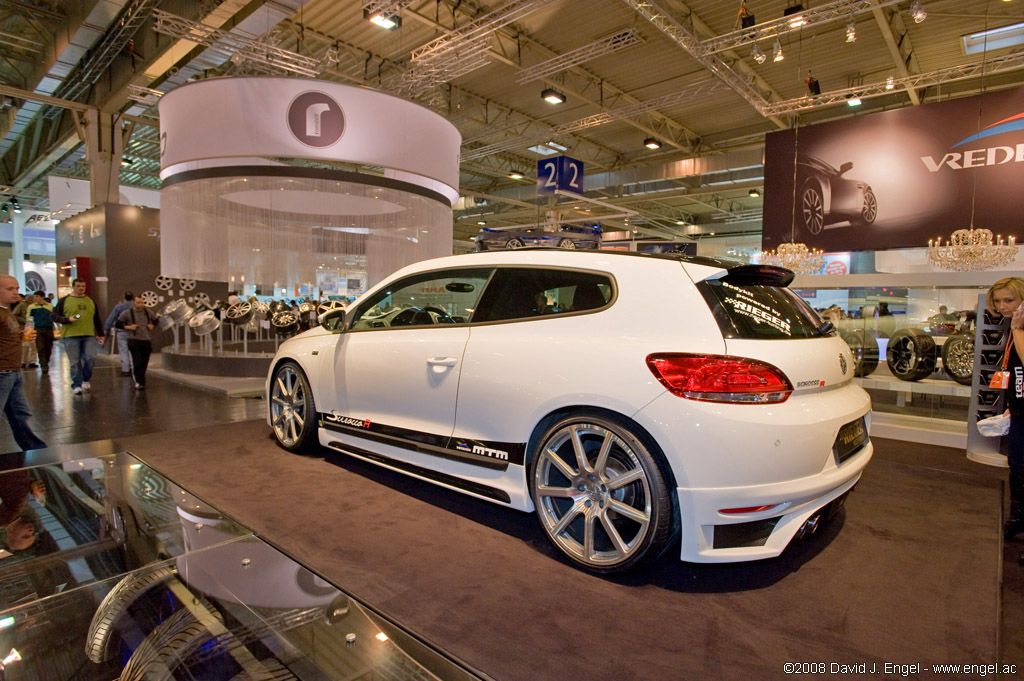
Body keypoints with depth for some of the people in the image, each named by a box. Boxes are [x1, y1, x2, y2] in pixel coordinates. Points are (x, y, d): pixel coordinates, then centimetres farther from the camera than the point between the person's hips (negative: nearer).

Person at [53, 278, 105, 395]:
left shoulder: (90, 301, 15)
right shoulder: (64, 301, 5)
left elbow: (97, 319, 19)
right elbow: (55, 316, 4)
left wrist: (100, 334, 16)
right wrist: (67, 319, -14)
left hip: (89, 335, 3)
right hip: (71, 336, -2)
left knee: (91, 358, -6)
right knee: (75, 362, 0)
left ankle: (85, 380, 16)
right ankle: (77, 385, 9)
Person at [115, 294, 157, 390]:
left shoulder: (148, 312, 9)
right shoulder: (127, 313, -2)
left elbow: (155, 320, 27)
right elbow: (117, 324, 2)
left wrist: (152, 325, 8)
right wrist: (128, 327, -10)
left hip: (147, 340, 4)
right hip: (134, 340, -4)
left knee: (144, 363, 8)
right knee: (138, 363, -12)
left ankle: (139, 381, 23)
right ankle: (140, 383, -12)